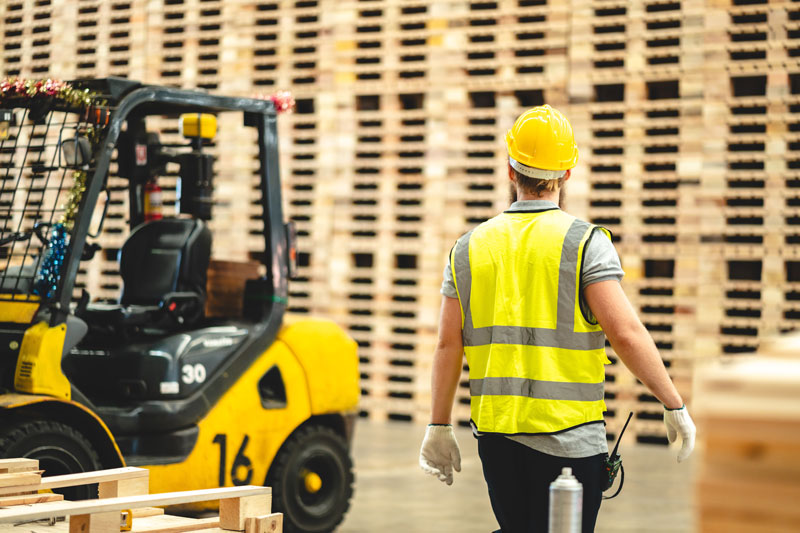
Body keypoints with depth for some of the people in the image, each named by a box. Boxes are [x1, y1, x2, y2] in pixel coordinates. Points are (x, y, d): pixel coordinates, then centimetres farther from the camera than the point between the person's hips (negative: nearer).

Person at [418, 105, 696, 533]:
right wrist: (674, 405, -5)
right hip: (568, 434, -4)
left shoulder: (468, 247, 6)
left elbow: (448, 345, 6)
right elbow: (627, 334, -14)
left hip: (495, 433, 4)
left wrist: (439, 427, 13)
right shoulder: (584, 242, -7)